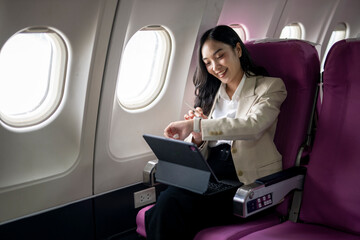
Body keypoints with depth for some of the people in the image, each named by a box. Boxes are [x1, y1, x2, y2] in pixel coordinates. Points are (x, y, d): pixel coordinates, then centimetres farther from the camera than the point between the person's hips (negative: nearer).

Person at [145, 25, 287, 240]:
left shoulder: (269, 87, 7)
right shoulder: (210, 93, 21)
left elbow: (254, 125, -16)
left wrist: (198, 125, -21)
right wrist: (196, 136, -5)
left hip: (247, 180, -4)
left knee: (170, 204, -29)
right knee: (166, 201, -29)